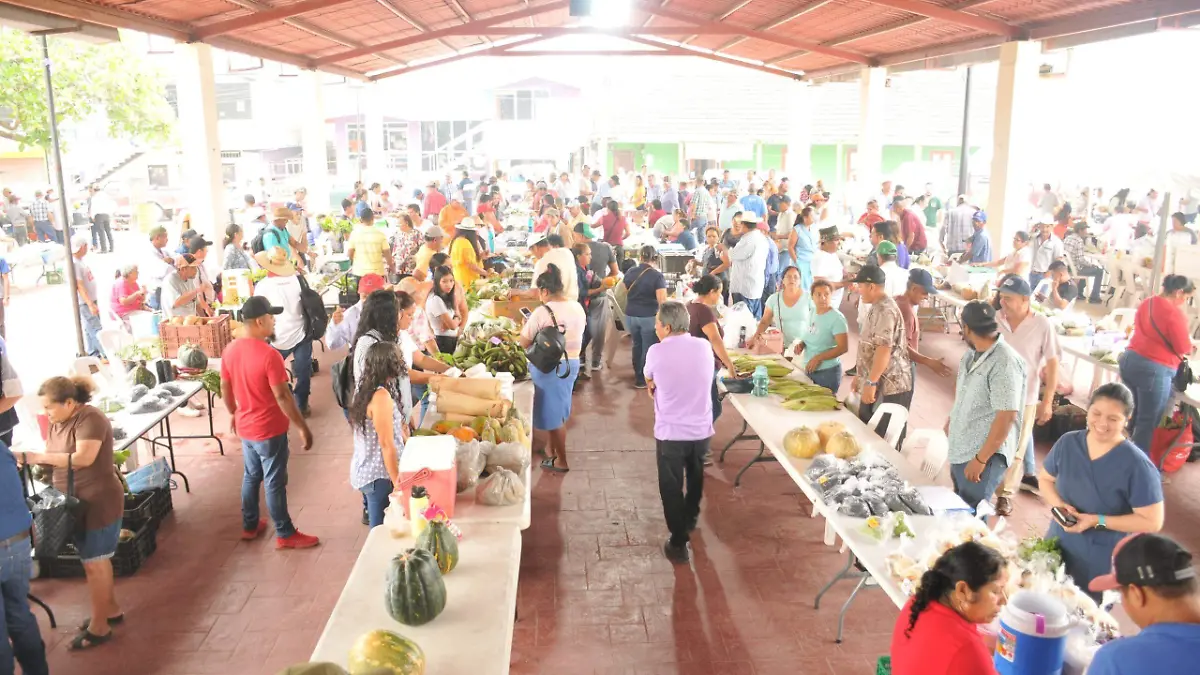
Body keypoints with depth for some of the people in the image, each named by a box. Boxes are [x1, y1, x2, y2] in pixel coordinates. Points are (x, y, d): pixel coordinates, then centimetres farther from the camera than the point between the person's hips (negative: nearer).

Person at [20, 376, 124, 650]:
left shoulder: (90, 418, -21)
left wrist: (38, 457, -26)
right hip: (78, 503, 9)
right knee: (97, 559, 20)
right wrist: (31, 461, -13)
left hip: (98, 502, -9)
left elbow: (83, 458, -30)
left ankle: (98, 627, 12)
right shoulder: (57, 424, 5)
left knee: (93, 563, 0)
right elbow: (55, 459, 6)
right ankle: (112, 609, 35)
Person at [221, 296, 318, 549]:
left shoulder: (230, 350, -2)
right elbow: (282, 396, -24)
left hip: (245, 427, 7)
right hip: (269, 430, -7)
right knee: (275, 483, 5)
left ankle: (249, 526, 36)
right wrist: (303, 427, -17)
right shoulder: (269, 355, -25)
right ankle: (285, 535, 18)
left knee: (250, 476, 22)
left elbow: (225, 388, 9)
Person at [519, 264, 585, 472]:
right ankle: (550, 449, 36)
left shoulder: (542, 312, -20)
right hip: (572, 363, 7)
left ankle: (561, 461, 15)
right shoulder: (578, 307, 1)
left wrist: (525, 325, 5)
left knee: (553, 413, 6)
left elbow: (524, 343, -13)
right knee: (558, 409, 21)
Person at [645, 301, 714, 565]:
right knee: (695, 477, 28)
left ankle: (679, 543, 15)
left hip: (670, 433, -4)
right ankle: (690, 519, 49)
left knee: (671, 487, 11)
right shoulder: (704, 346, -4)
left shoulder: (656, 352, -14)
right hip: (702, 431, 4)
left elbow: (649, 381, 4)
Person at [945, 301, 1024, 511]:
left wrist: (981, 459, -23)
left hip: (984, 455, -8)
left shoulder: (1005, 363, -21)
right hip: (960, 450, 8)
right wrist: (953, 419, 19)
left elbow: (1007, 417, -24)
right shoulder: (971, 355, 6)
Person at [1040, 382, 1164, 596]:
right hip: (1056, 547, 5)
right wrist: (1057, 503, -12)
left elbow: (1152, 522, -17)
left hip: (1101, 564, -4)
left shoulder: (1137, 465, -20)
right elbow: (1045, 479, 8)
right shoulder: (1068, 443, -6)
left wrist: (1097, 521, -23)